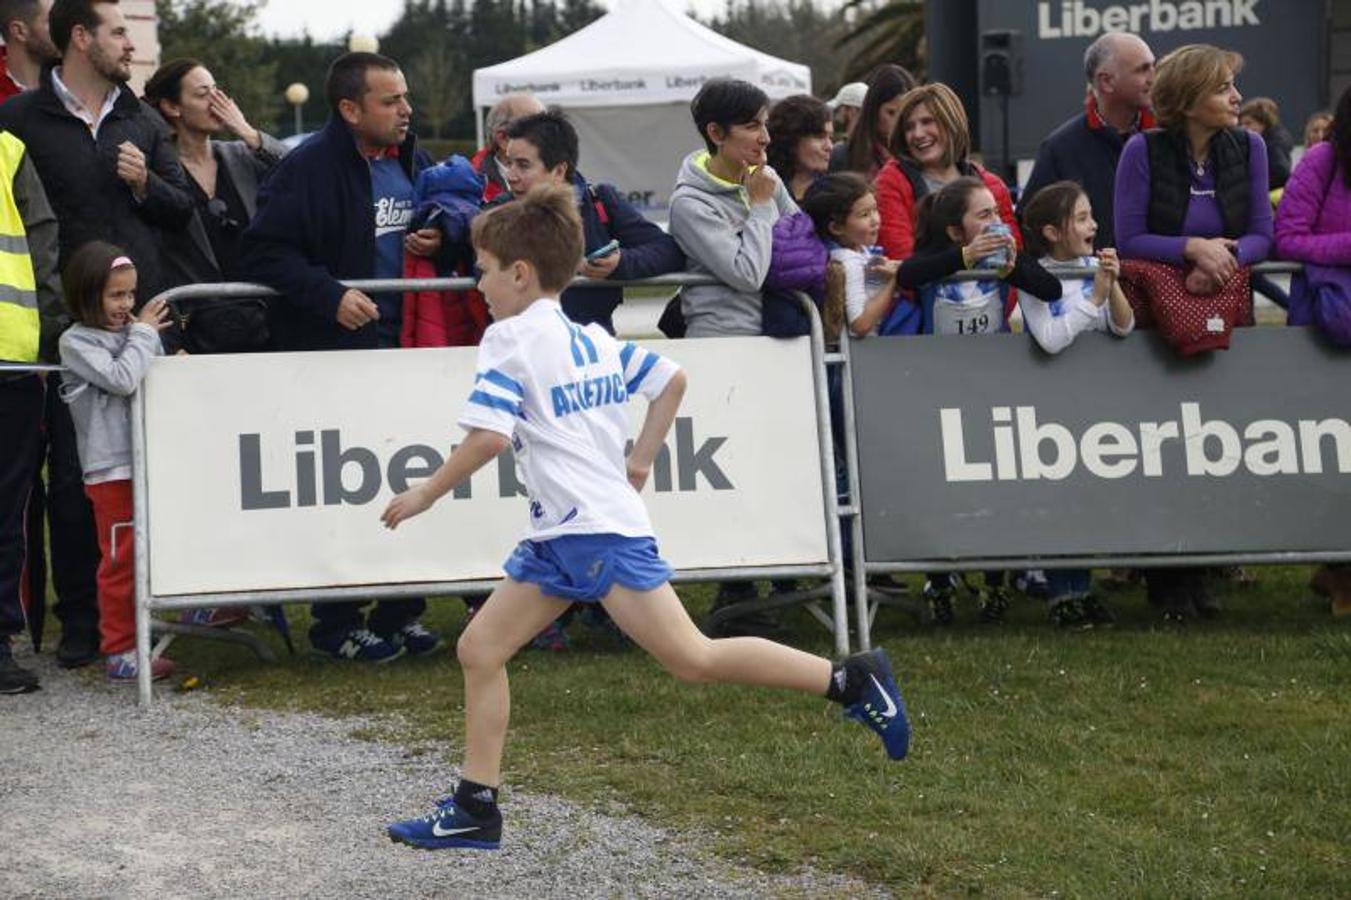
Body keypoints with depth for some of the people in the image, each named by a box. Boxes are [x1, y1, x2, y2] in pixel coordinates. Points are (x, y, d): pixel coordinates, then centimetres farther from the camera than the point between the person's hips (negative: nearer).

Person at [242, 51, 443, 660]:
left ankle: (401, 611, 17)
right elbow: (265, 251, -16)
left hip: (406, 346, 7)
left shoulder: (413, 163, 12)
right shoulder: (308, 169, -12)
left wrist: (437, 241, 3)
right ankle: (337, 624, 5)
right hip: (334, 352, -7)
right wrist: (329, 295, -24)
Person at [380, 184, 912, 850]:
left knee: (692, 658, -11)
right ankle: (474, 808, 9)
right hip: (557, 540, 10)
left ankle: (850, 680, -7)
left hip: (598, 532, -10)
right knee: (479, 651, 8)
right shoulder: (593, 338, 16)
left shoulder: (512, 338, -10)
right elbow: (672, 380, 22)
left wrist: (424, 496, -8)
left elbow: (489, 437, -20)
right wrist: (640, 461, 22)